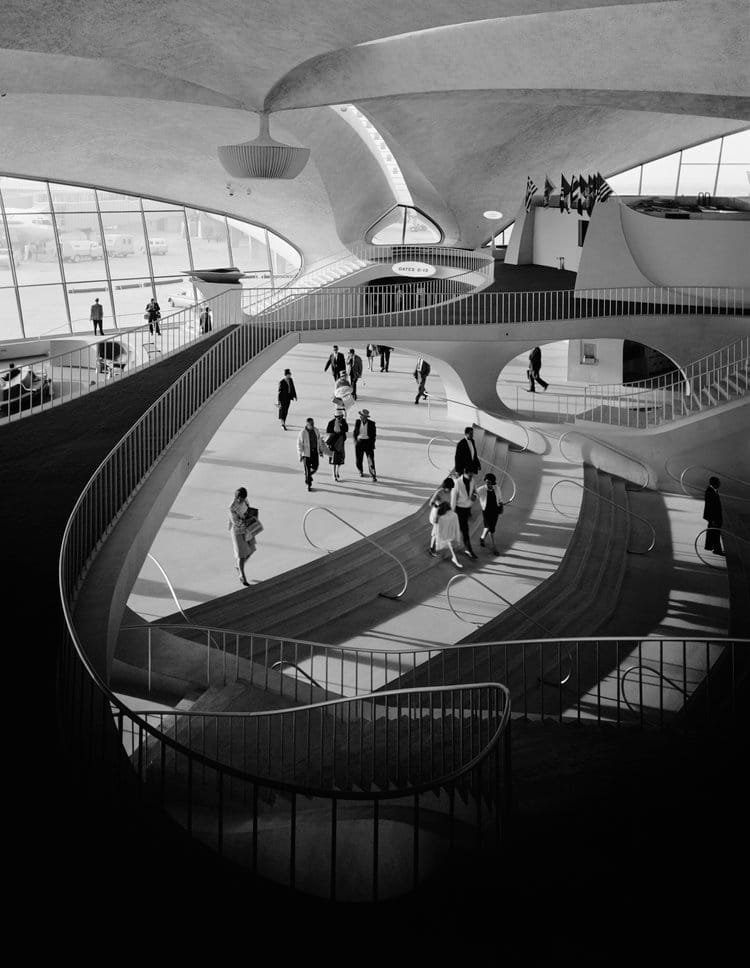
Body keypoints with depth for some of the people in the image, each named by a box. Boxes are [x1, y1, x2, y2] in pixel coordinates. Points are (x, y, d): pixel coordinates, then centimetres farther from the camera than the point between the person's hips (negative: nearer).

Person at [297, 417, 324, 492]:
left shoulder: (316, 430, 1)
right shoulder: (303, 432, -15)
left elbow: (319, 440, 12)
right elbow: (299, 444, -12)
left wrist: (321, 450, 13)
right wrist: (300, 454, -14)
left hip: (315, 452, 5)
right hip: (306, 452, -4)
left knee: (315, 467, 5)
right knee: (307, 468, 0)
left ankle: (309, 475, 38)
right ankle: (309, 484, 13)